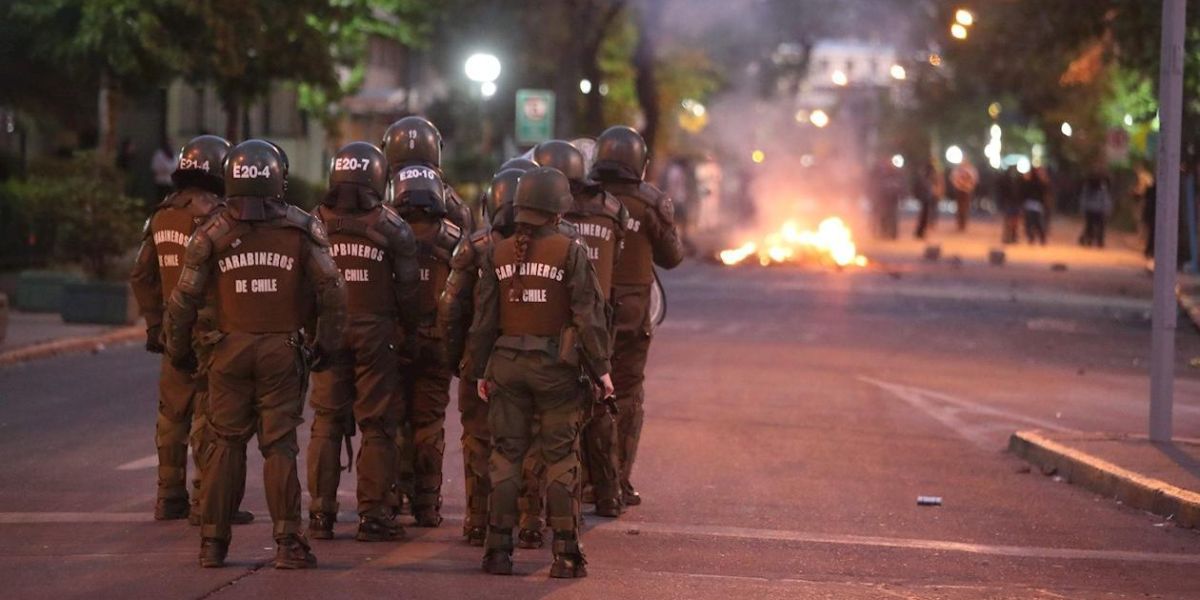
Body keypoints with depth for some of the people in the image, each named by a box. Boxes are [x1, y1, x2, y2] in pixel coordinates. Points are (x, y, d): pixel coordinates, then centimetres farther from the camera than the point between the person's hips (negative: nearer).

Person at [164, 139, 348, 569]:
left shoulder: (214, 231, 0)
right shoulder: (302, 229, -1)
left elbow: (185, 297, 1)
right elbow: (332, 291, -4)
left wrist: (178, 349, 13)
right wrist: (327, 345, 7)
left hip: (231, 350, 1)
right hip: (282, 351, -1)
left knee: (225, 444, 8)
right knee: (280, 446, 3)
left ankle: (213, 542, 10)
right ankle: (287, 542, -1)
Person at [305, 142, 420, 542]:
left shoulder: (315, 224, 1)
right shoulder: (390, 227, -5)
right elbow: (407, 288, -4)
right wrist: (412, 329, 10)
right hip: (375, 332, -2)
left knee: (327, 423, 9)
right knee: (377, 425, 3)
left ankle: (321, 512, 8)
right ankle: (373, 513, 3)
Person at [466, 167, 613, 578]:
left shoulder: (497, 254, 4)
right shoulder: (571, 252, -8)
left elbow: (484, 318, 6)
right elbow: (588, 314, -9)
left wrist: (481, 370, 14)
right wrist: (601, 368, -2)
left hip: (507, 363, 3)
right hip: (556, 366, -3)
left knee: (506, 456, 8)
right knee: (561, 459, 2)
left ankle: (499, 550, 7)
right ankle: (566, 555, 2)